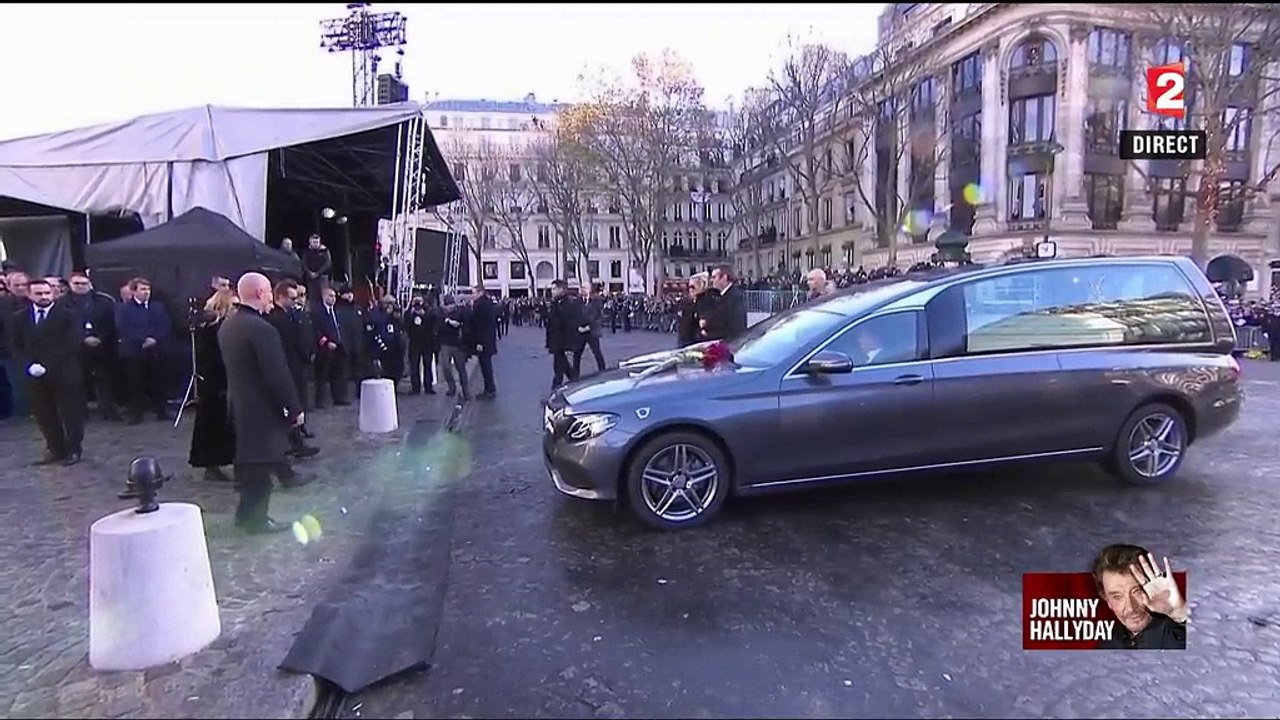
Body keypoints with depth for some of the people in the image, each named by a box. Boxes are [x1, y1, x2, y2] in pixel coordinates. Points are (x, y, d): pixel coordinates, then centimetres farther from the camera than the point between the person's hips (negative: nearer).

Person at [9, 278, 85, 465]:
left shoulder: (68, 315, -3)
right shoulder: (17, 318, 11)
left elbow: (72, 344, -11)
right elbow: (15, 347, 8)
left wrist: (47, 366, -16)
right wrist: (29, 365, -10)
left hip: (64, 373, -4)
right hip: (35, 375, 4)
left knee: (71, 413, 3)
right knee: (44, 415, 8)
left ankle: (73, 450, 14)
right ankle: (55, 450, 19)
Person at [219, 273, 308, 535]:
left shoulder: (227, 325, 6)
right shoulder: (261, 328, -23)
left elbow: (233, 365, 14)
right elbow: (278, 374, -22)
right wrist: (295, 407, -15)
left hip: (239, 403, 9)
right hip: (262, 407, -9)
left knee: (248, 458, 19)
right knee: (261, 463, 2)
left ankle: (246, 513, 30)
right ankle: (257, 518, 13)